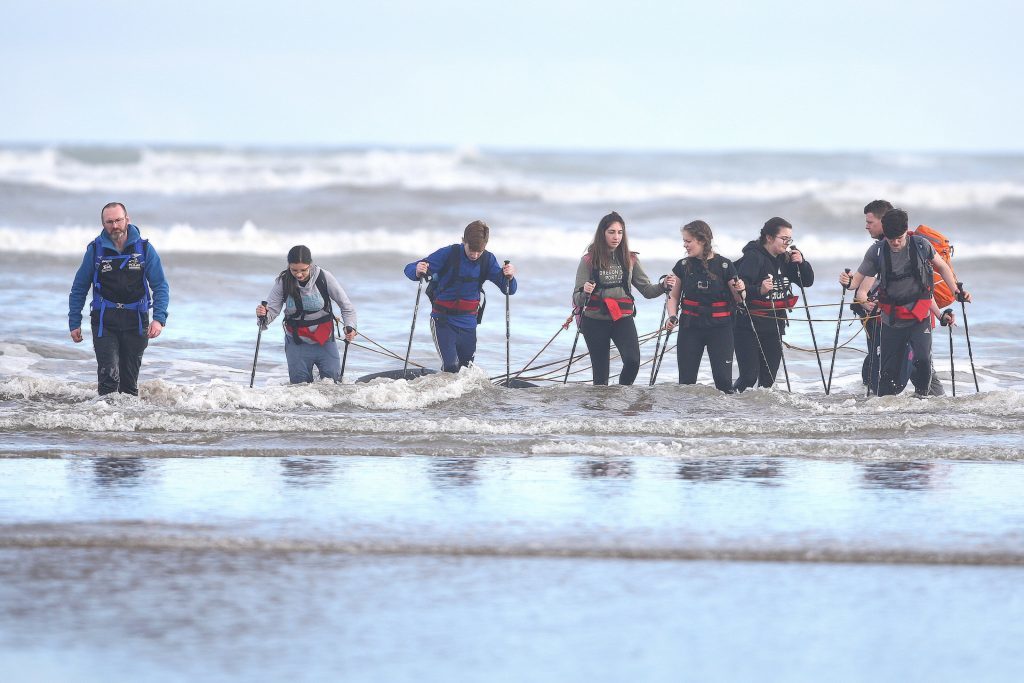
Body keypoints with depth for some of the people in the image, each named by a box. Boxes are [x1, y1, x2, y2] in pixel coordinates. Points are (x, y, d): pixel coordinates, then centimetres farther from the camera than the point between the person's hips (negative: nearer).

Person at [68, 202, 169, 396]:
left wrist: (159, 319, -14)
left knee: (130, 380, 8)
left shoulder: (144, 249, 1)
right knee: (109, 375, -16)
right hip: (104, 321, -1)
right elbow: (79, 289, 9)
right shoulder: (95, 250, 1)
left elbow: (160, 286, 0)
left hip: (135, 322, 1)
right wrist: (74, 323, 3)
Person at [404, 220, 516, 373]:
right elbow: (409, 269, -16)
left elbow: (509, 290, -7)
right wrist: (417, 272, -40)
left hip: (468, 324, 4)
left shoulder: (487, 260, -5)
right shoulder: (448, 254, -16)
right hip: (443, 319, -4)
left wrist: (509, 277, -30)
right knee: (451, 368, -20)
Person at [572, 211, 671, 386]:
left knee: (632, 360, -22)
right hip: (595, 321, -1)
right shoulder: (589, 260, -1)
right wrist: (585, 292, -27)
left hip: (622, 319, 1)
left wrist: (662, 286, -13)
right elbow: (578, 300, -4)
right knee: (600, 373, 1)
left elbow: (647, 289, 7)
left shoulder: (629, 259, 7)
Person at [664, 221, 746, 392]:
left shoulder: (724, 266, -4)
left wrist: (739, 291, -17)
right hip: (690, 327, 2)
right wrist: (672, 317, -6)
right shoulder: (683, 266, 3)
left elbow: (738, 300, 5)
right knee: (686, 379, 1)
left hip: (720, 328, -2)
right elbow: (674, 297, 11)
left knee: (723, 378, -7)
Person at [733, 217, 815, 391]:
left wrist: (801, 262, -3)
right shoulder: (753, 256, -13)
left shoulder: (785, 259, 9)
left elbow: (807, 281, 15)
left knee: (768, 378, 7)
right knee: (749, 377, -13)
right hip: (749, 327, -7)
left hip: (774, 327, 7)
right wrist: (759, 290, -42)